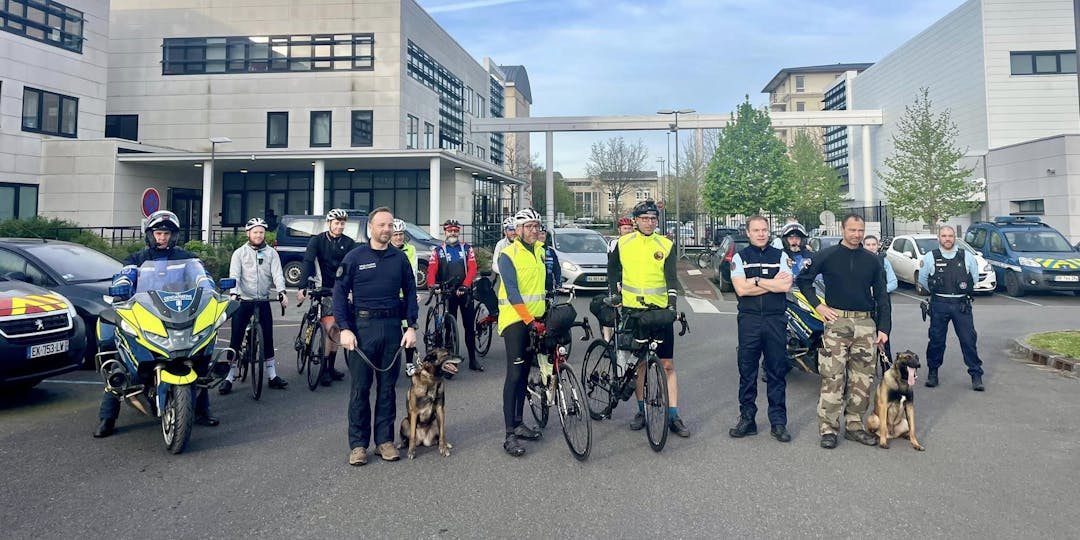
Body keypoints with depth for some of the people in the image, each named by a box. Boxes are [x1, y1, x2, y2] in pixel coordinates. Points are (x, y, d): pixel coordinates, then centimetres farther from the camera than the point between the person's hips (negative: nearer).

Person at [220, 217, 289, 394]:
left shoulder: (271, 253, 5)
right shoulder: (240, 253, 2)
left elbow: (277, 273, -5)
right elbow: (234, 275, -10)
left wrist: (281, 291, -22)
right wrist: (234, 293, -27)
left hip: (263, 301, 1)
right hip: (243, 301, -1)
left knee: (268, 338, 5)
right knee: (235, 339, -1)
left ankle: (272, 376, 14)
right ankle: (229, 378, 6)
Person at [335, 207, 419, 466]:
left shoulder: (400, 258, 6)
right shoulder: (355, 257, 0)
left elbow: (410, 292, 9)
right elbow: (340, 293, -1)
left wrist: (412, 326, 1)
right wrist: (344, 328, -9)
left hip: (392, 327, 2)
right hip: (362, 327, -2)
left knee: (388, 386, 9)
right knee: (360, 388, 3)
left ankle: (385, 440, 19)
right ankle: (358, 444, 13)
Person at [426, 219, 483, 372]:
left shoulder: (467, 248, 6)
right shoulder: (438, 250, 5)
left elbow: (472, 269, -5)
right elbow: (431, 270, -7)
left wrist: (465, 286, -19)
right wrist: (432, 285, -27)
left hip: (465, 292, 1)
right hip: (447, 293, 0)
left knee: (469, 326, 3)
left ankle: (473, 359, 10)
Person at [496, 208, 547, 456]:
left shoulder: (540, 251, 11)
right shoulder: (508, 255, -11)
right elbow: (512, 292, -19)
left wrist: (548, 308, 17)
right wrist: (530, 321, -24)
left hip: (536, 318, 7)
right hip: (515, 319, -7)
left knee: (525, 373, 13)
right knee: (514, 374, -10)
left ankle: (518, 423, 24)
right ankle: (510, 435, -7)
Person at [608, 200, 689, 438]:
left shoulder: (665, 245, 1)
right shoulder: (623, 243, 4)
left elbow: (671, 276, -6)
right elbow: (613, 269, 17)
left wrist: (672, 302, -20)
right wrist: (614, 294, 7)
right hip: (632, 310, 1)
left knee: (667, 364, -1)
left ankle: (673, 416, 5)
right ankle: (642, 410, 22)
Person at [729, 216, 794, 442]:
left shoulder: (781, 256, 8)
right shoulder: (739, 258, 6)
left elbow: (786, 285, -7)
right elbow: (741, 289, -8)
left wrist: (755, 281, -8)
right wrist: (773, 282, -6)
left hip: (776, 319, 0)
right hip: (749, 319, 0)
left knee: (777, 372, 5)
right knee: (747, 371, 5)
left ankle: (778, 421, 12)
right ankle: (747, 418, 14)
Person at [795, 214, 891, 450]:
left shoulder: (872, 261, 11)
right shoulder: (827, 256, 2)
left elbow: (881, 296, 12)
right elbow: (803, 279, 8)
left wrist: (884, 328, 5)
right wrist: (817, 305, -2)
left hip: (865, 324, 4)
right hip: (836, 322, -3)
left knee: (862, 378, 7)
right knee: (832, 377, -7)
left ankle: (854, 425, 19)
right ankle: (828, 428, 0)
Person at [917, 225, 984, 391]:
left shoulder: (967, 256, 5)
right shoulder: (930, 257, 2)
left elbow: (975, 277, 16)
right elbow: (922, 279, 13)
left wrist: (964, 291, 17)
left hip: (962, 305, 0)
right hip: (939, 305, 0)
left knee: (969, 339, -1)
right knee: (936, 340, 5)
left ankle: (976, 375, 8)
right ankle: (933, 372, 18)